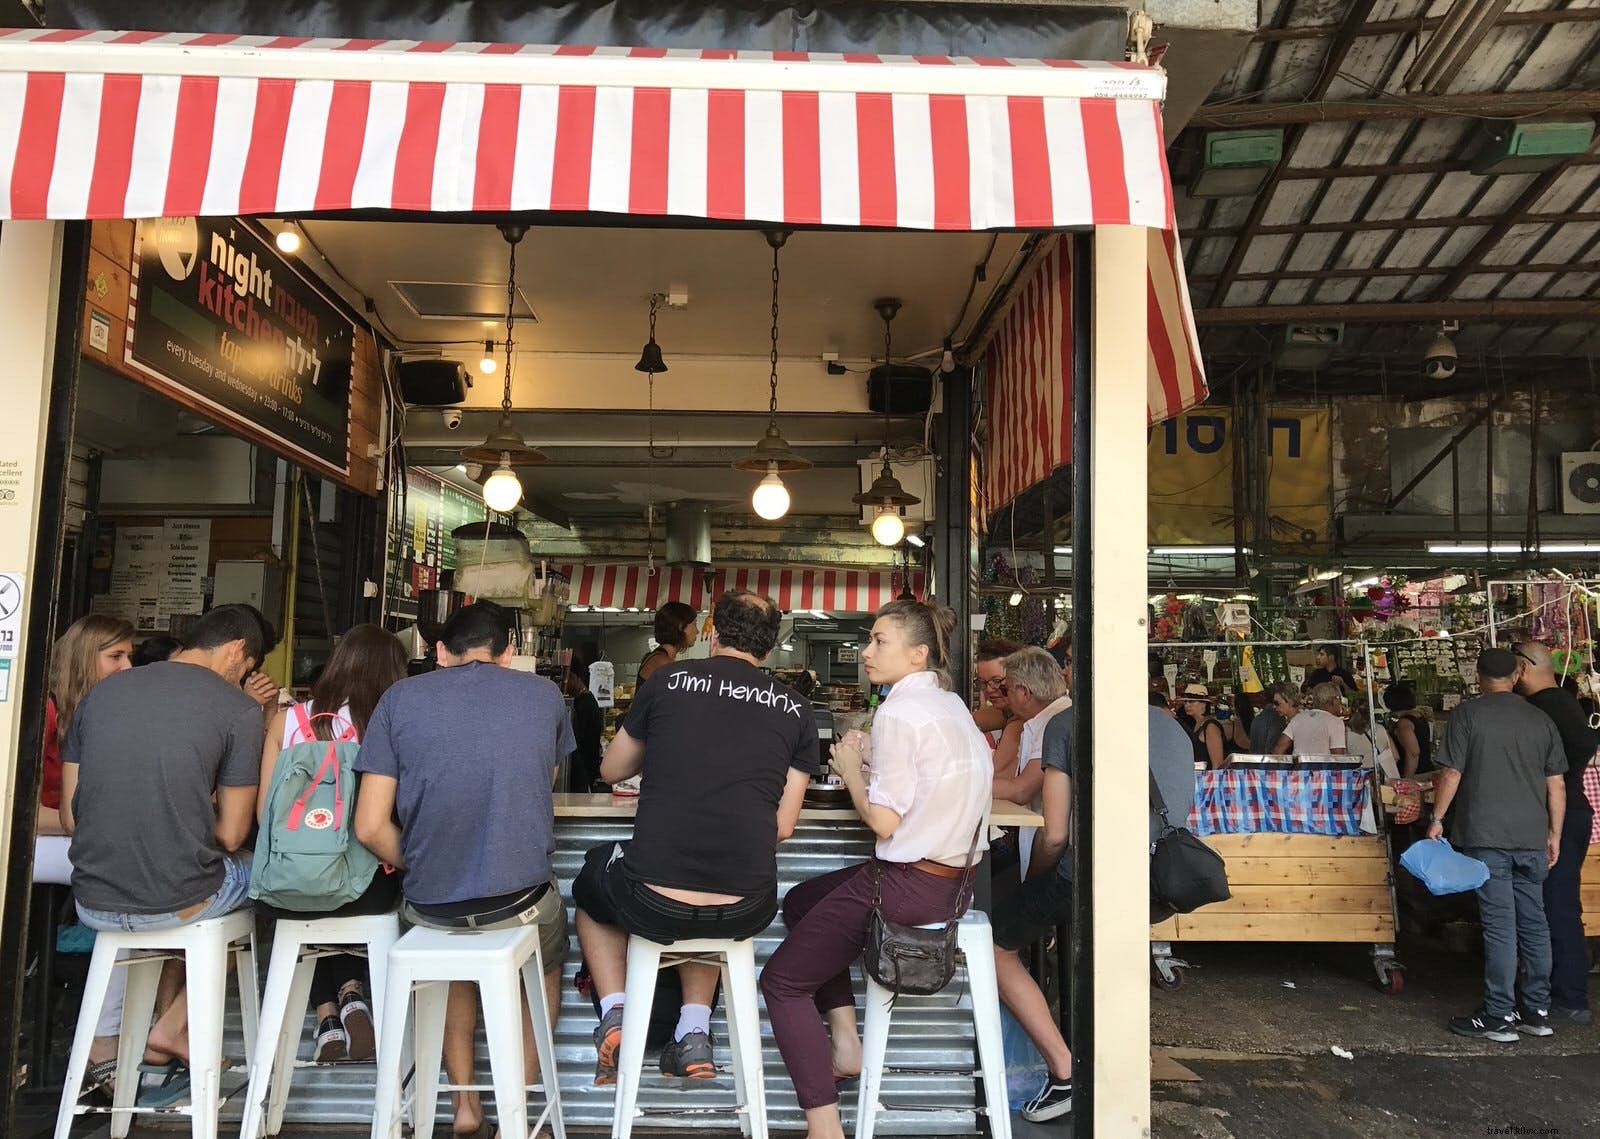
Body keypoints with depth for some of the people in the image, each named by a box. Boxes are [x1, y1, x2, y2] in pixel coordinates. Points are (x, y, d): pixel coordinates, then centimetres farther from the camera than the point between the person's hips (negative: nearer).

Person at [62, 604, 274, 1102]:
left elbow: (70, 818, 9)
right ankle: (173, 1029, 20)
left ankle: (173, 1036, 31)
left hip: (93, 904, 5)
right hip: (178, 903, -5)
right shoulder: (239, 709, -8)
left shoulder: (102, 691, 7)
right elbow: (231, 836, -6)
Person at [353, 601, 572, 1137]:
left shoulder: (400, 698, -2)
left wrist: (421, 873, 11)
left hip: (429, 902, 1)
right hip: (520, 900, -1)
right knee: (546, 965, 34)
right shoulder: (544, 695, 0)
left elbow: (370, 828, -6)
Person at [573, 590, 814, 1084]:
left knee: (592, 876, 32)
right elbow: (784, 826, 5)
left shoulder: (668, 679, 0)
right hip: (745, 913, 2)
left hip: (653, 906, -2)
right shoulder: (795, 709, 3)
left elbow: (612, 770, 15)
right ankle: (695, 1032, 24)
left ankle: (615, 1016, 16)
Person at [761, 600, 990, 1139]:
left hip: (907, 887, -9)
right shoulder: (953, 705, 12)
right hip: (950, 880, 10)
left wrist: (851, 770, -2)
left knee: (781, 980, 4)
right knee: (800, 901, 26)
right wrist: (867, 766, 6)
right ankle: (844, 1041, 21)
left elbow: (884, 821, -17)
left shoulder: (899, 711, -16)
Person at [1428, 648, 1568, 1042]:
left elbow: (1451, 774, -7)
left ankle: (1499, 1016, 2)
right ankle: (1537, 1012, 20)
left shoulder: (1468, 714, -5)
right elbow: (1556, 785, 9)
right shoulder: (1542, 720, 9)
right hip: (1532, 838, 5)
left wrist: (1438, 819, 3)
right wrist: (1554, 835, 16)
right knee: (1533, 922, 12)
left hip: (1486, 835, -5)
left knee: (1500, 925, -3)